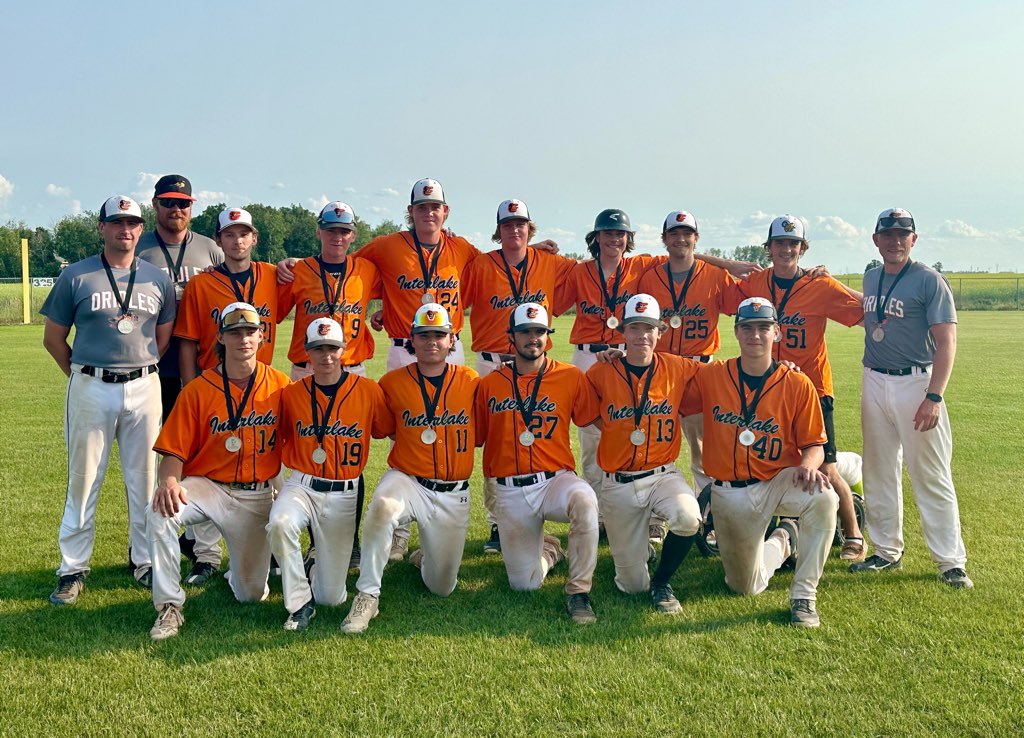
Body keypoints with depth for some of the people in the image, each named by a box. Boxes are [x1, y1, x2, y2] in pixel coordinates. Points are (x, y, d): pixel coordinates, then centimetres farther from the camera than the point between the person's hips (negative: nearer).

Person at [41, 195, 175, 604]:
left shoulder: (157, 279, 8)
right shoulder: (76, 276, 1)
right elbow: (53, 338, 6)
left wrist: (140, 372, 9)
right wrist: (82, 376, 5)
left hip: (144, 388, 2)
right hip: (90, 389, -2)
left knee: (146, 479, 7)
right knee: (83, 479, 2)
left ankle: (146, 561, 20)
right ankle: (73, 568, 12)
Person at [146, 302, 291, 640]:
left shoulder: (280, 385, -2)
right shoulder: (197, 390, -5)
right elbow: (175, 451, -6)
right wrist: (169, 481, -27)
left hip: (256, 497, 1)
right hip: (207, 486, 0)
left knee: (252, 594, 2)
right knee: (160, 512, -33)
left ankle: (240, 572, 42)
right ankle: (170, 606, -14)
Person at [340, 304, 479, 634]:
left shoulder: (471, 382, -2)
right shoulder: (393, 382, -3)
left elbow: (480, 433, 10)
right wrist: (412, 440, -5)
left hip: (453, 493, 1)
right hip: (407, 479, -1)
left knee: (442, 588, 6)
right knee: (382, 507, -38)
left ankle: (427, 556, 42)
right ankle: (367, 596, -22)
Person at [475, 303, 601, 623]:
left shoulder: (571, 376, 0)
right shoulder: (490, 384, 5)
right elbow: (474, 438, 10)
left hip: (555, 480, -1)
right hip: (509, 492, 2)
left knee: (584, 500, -38)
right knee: (524, 583, 3)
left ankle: (578, 592, -19)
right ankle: (549, 549, 40)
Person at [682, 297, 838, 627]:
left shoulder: (798, 385, -7)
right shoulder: (710, 376, -4)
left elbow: (814, 444, -2)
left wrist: (808, 465, -27)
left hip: (780, 481, -1)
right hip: (729, 493, 2)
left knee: (824, 499, -36)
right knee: (746, 587, 10)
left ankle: (803, 596, -19)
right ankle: (783, 540, 42)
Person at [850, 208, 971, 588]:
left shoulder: (930, 280, -8)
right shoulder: (870, 278, 11)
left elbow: (946, 342, -14)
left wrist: (933, 397, -22)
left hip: (915, 383, -6)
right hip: (874, 383, 6)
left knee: (931, 476, -3)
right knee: (878, 472, 12)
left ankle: (951, 561, 7)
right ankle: (887, 551, 24)